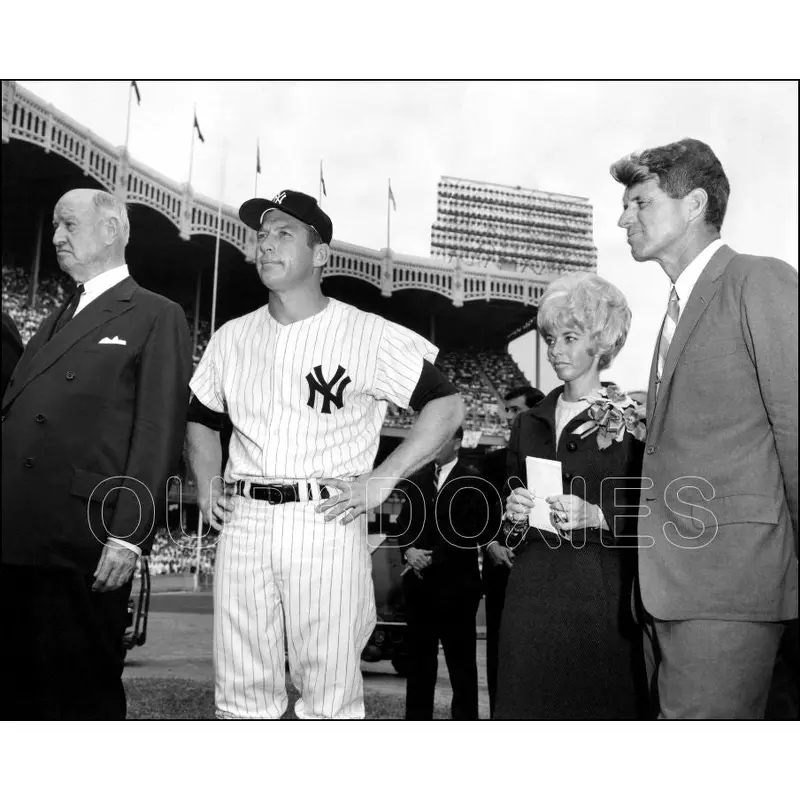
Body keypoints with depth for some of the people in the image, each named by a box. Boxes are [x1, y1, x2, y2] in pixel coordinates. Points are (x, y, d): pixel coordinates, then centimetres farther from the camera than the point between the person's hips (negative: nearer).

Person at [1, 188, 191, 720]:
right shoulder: (56, 322, 23)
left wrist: (128, 536, -16)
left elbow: (158, 435, -8)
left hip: (84, 552, -7)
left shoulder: (157, 317, 1)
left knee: (84, 695, 1)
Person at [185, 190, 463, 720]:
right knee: (241, 694, 9)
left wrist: (383, 480, -8)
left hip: (326, 523, -4)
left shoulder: (369, 335, -1)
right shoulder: (232, 337, 14)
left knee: (330, 695, -1)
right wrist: (206, 485, 10)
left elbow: (447, 405, -1)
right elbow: (201, 418, 27)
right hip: (243, 523, 5)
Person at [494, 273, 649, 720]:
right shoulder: (529, 424, 13)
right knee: (531, 702, 6)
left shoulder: (631, 424, -2)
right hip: (532, 589, 4)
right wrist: (514, 512, 0)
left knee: (599, 704, 0)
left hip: (600, 590, -4)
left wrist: (596, 515, -18)